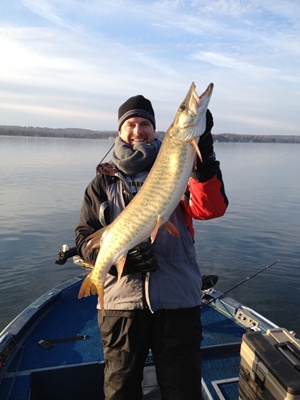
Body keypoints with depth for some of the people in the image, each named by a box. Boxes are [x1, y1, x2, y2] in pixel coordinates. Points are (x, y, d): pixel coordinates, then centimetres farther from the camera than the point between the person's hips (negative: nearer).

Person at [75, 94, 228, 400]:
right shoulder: (103, 183, 9)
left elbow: (211, 208, -11)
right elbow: (84, 237, 3)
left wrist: (203, 156, -24)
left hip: (178, 301, 0)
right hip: (121, 302, 1)